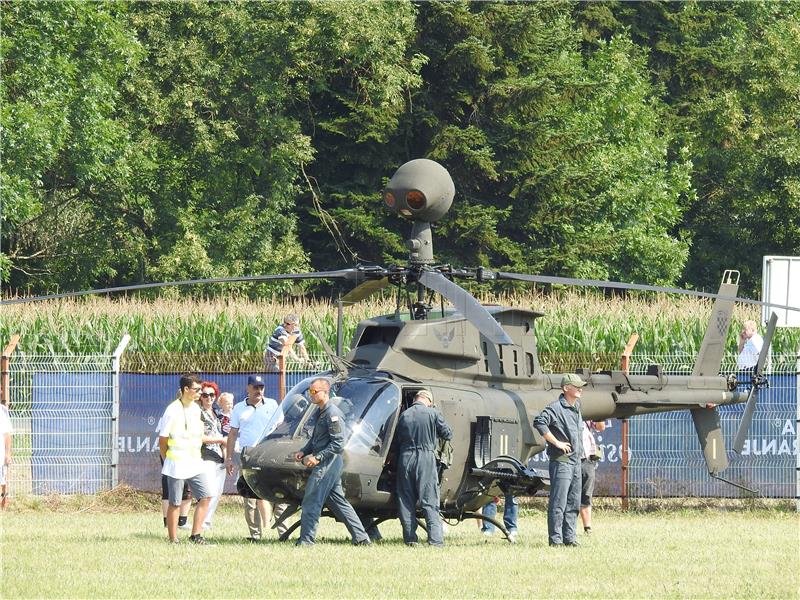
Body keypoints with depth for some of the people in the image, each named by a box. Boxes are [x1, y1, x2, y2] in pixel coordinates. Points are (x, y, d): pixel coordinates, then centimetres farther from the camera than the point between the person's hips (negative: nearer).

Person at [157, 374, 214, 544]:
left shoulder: (195, 408, 9)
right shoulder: (173, 410, -12)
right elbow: (162, 440, -7)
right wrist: (167, 461, 0)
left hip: (194, 463, 7)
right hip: (177, 465, -7)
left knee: (205, 496, -2)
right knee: (175, 503, -1)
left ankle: (196, 534, 4)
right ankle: (173, 539, 6)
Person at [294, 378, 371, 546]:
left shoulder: (333, 414, -14)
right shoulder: (322, 413, 17)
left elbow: (338, 443, -20)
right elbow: (315, 439, 26)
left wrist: (317, 457, -22)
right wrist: (303, 451, 9)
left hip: (328, 463, -11)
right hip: (325, 464, 11)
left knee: (311, 502, -9)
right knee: (338, 502, 13)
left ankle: (306, 540, -8)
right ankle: (361, 538, 15)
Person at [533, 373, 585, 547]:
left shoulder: (577, 407, 14)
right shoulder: (556, 408, -12)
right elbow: (539, 422, -27)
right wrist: (556, 443, -21)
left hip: (576, 460, 8)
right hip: (561, 461, -8)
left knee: (573, 503, 10)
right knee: (558, 502, -7)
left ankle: (570, 537, 15)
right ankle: (555, 538, -5)